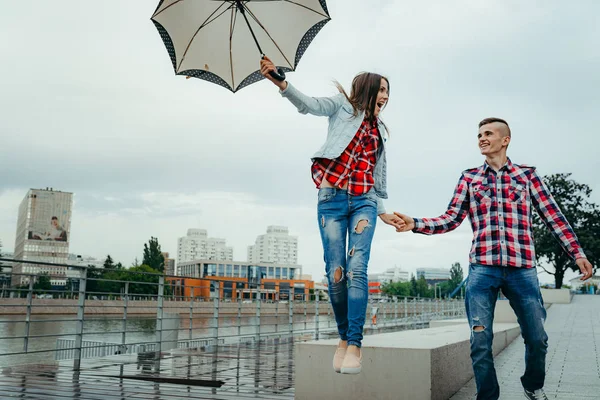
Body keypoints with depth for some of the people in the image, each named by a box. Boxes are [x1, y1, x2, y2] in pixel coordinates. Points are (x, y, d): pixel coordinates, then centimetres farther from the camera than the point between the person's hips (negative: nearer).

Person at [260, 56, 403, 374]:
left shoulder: (379, 131, 24)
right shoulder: (343, 105, 11)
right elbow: (308, 104, -8)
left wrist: (382, 212, 15)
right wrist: (280, 82, -26)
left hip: (364, 201, 3)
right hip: (332, 198, -3)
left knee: (356, 268, -14)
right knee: (335, 272, -5)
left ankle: (355, 344, -13)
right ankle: (343, 337, 12)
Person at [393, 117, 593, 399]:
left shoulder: (527, 175, 10)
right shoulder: (469, 178, 11)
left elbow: (553, 217, 8)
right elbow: (451, 219, 7)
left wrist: (577, 253, 2)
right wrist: (415, 224, -7)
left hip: (522, 269, 0)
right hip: (482, 269, 0)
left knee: (537, 338, 8)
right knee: (480, 340, -1)